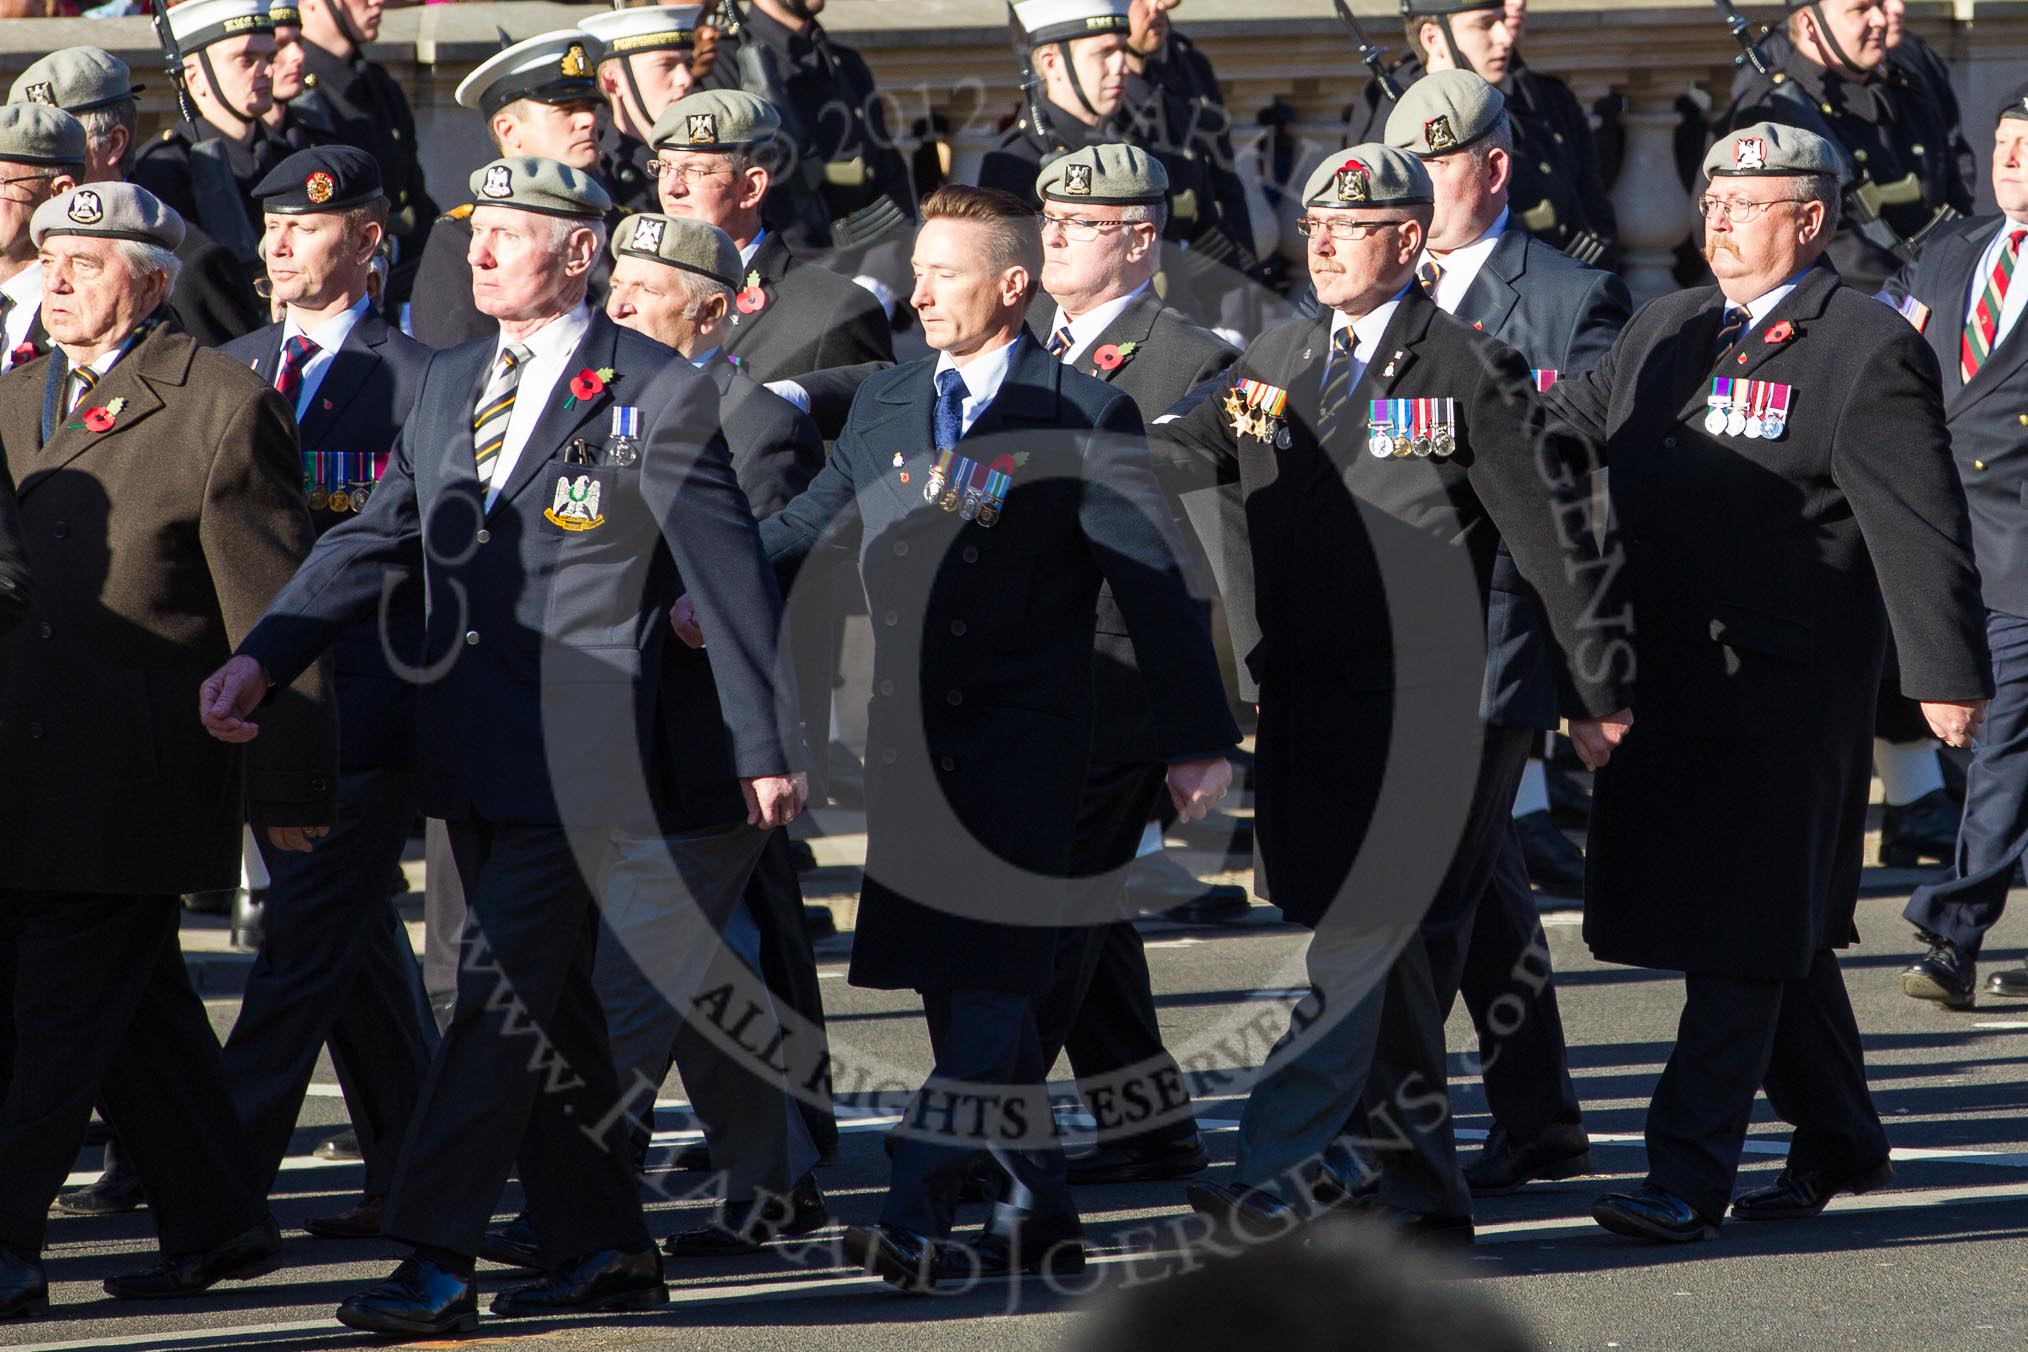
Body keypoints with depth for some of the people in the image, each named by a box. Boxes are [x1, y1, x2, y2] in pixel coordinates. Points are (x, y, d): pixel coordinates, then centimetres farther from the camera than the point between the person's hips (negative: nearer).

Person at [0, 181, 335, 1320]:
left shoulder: (224, 407, -8)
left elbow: (277, 614, -9)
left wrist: (290, 785, -11)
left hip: (132, 776, -7)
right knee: (136, 1012, 13)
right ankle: (218, 1225, 24)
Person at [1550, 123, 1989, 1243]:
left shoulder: (1869, 353, -8)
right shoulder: (1665, 332, 14)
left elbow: (1920, 528, -12)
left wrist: (1946, 675, -16)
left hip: (1781, 689, -7)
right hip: (1662, 680, 7)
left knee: (1745, 936, -5)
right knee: (1777, 927, 17)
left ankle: (1689, 1178, -6)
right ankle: (1839, 1140, 31)